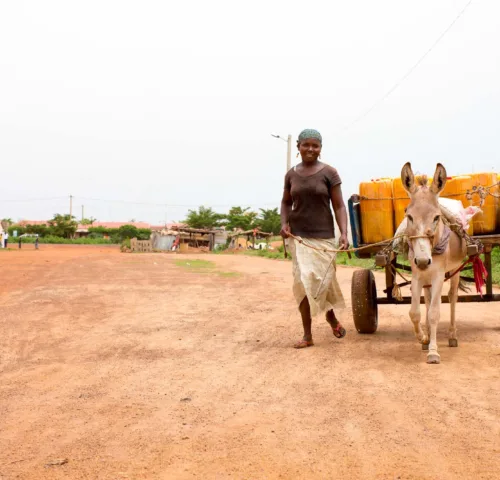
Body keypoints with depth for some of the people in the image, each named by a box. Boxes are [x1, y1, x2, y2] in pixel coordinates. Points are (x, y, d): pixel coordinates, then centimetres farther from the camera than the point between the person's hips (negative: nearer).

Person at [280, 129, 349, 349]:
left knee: (323, 280, 3)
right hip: (297, 235, 2)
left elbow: (339, 206, -6)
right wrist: (284, 223, 0)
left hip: (323, 235, -2)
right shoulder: (291, 174, 4)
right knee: (303, 282, -1)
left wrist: (344, 233, -18)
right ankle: (307, 335, 5)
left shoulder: (329, 173, -4)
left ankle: (331, 316, 35)